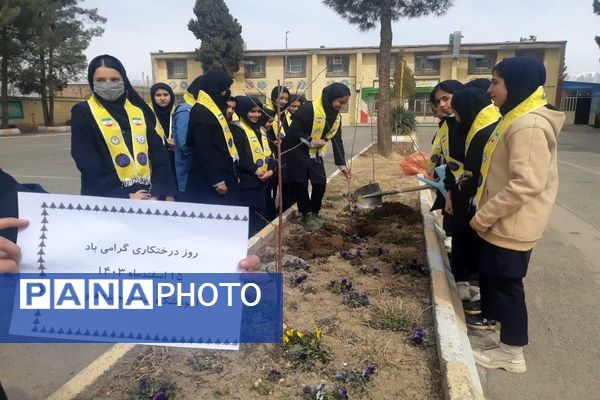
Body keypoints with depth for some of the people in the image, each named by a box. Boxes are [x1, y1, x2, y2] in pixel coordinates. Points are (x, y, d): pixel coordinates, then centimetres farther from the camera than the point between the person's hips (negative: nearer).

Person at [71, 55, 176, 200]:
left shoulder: (139, 111, 11)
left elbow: (158, 153, 5)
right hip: (109, 200, -3)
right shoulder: (83, 113, 0)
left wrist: (163, 191, -8)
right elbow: (88, 162, -9)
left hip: (148, 196, 4)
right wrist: (122, 197, -16)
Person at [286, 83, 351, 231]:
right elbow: (293, 131, -25)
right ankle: (307, 215, 14)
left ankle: (314, 213, 21)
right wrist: (312, 142, -23)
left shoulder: (336, 116, 0)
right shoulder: (309, 109, -25)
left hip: (315, 154, 7)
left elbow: (337, 141, 5)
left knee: (320, 184, 2)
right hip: (297, 151, -6)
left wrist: (342, 164, 2)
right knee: (301, 185, -1)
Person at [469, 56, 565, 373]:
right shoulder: (516, 119, 11)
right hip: (502, 222, 10)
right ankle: (493, 318, 44)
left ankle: (512, 353, 20)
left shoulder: (529, 126, -23)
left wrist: (484, 215, -21)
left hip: (511, 226, -10)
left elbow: (526, 184, -29)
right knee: (492, 277, 23)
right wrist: (487, 213, 18)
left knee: (506, 284, 4)